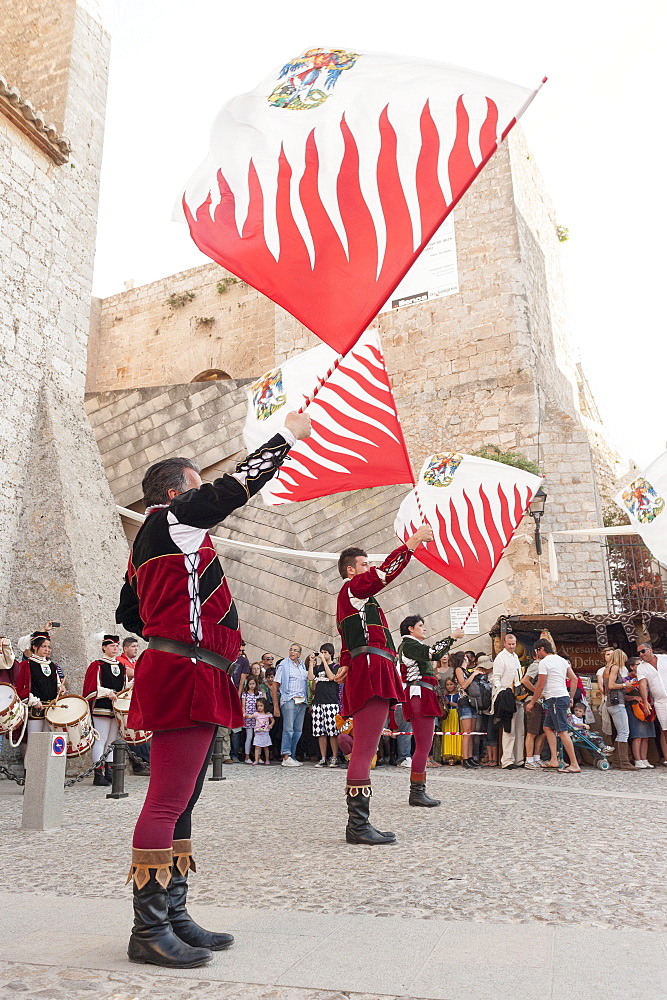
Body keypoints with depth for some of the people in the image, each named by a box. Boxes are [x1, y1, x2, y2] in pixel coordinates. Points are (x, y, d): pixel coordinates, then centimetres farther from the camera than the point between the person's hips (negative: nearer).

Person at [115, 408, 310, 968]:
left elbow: (129, 614, 28)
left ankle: (173, 917, 21)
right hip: (187, 676, -11)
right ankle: (149, 932, 0)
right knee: (168, 804, -7)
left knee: (181, 803, 12)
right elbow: (237, 486, -9)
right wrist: (288, 435, 0)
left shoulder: (148, 544, 23)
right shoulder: (173, 520, -6)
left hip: (185, 680, 11)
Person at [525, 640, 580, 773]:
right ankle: (554, 761, 11)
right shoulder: (562, 660, 16)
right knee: (548, 727, 15)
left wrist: (532, 703, -1)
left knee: (562, 731, -9)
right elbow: (574, 679, 14)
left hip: (555, 699, -10)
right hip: (564, 696, 10)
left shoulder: (544, 662, -9)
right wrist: (571, 698, 19)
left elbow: (540, 686, -10)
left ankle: (574, 765, -10)